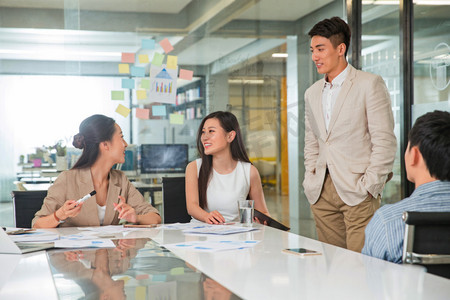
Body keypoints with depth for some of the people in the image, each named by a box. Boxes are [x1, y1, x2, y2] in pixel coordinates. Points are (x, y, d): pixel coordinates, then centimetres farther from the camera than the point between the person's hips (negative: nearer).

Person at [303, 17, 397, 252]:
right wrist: (310, 180, 10)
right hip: (322, 193, 6)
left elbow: (385, 142, -8)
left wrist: (369, 186, -12)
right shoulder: (312, 93, 17)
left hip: (358, 192, -6)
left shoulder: (370, 85, -4)